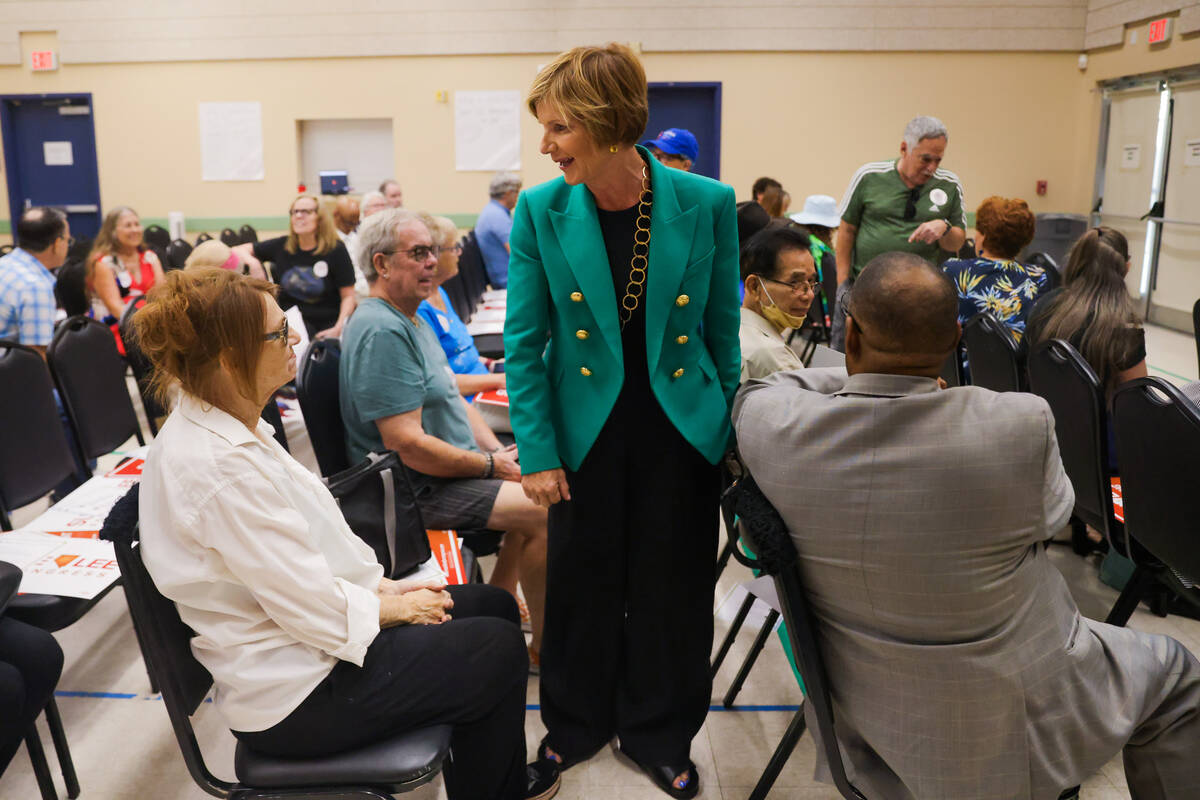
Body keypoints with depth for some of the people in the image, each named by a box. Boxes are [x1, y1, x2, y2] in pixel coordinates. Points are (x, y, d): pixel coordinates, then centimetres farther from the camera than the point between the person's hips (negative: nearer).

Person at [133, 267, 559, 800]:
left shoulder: (226, 428, 1)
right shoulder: (219, 467, -29)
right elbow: (314, 610, -25)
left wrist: (384, 585, 2)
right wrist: (392, 608, -9)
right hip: (294, 695, -9)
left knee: (494, 605, 12)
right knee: (499, 649, -3)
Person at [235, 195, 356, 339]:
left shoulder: (336, 250, -3)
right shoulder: (281, 246, 5)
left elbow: (348, 296, -2)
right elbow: (239, 250, 15)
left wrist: (338, 328, -16)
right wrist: (251, 261, -8)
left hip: (327, 323, -2)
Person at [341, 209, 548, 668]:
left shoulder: (412, 319, 13)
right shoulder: (382, 331, -21)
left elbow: (451, 400, 19)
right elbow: (409, 445, -25)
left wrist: (498, 450, 3)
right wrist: (491, 465, -16)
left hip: (454, 468, 11)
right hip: (417, 487, -11)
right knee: (544, 510, -19)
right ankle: (543, 646, -1)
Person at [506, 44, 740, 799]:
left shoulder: (706, 205, -10)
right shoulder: (540, 212, -8)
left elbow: (722, 331, 0)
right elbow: (524, 342, -5)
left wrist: (733, 432, 4)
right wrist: (537, 452, -9)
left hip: (682, 430, 0)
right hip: (587, 431, 0)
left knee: (672, 589, 12)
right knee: (583, 582, 13)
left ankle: (659, 734, 36)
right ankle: (577, 723, 39)